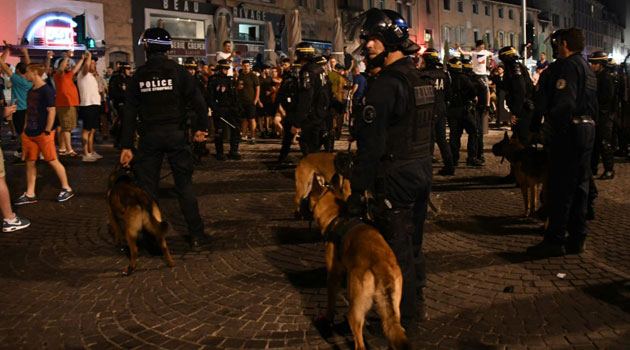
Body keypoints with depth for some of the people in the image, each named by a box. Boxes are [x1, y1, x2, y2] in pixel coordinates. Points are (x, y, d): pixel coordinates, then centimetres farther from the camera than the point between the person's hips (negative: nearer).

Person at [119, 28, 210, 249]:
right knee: (184, 185, 6)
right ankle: (196, 235, 8)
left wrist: (126, 146, 4)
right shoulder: (178, 72, -4)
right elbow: (198, 101, -9)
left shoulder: (138, 76, 1)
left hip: (149, 138, 1)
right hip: (176, 135, -1)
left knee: (147, 186, 9)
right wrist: (201, 128, 3)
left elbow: (130, 112, 1)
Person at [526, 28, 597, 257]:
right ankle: (577, 239, 17)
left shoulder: (567, 66, -12)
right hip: (588, 128, 10)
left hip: (569, 131, -10)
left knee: (560, 188, -6)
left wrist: (551, 120, -10)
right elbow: (593, 104, 20)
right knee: (580, 185, 12)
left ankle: (555, 240, -3)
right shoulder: (587, 68, 20)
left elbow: (564, 102, -23)